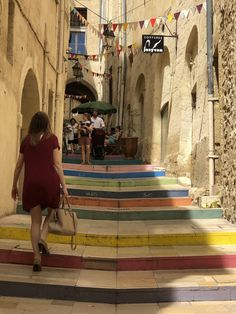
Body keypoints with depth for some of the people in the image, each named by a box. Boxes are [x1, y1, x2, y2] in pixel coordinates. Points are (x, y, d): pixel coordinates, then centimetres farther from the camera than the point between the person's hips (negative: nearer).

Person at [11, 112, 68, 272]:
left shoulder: (26, 141, 12)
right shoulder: (52, 138, 4)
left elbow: (19, 166, 14)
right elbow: (57, 164, -4)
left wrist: (14, 186, 23)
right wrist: (64, 186, -4)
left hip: (31, 182, 2)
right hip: (49, 181, -2)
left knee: (36, 221, 9)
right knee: (51, 211, 22)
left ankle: (37, 257, 5)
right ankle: (43, 238, -2)